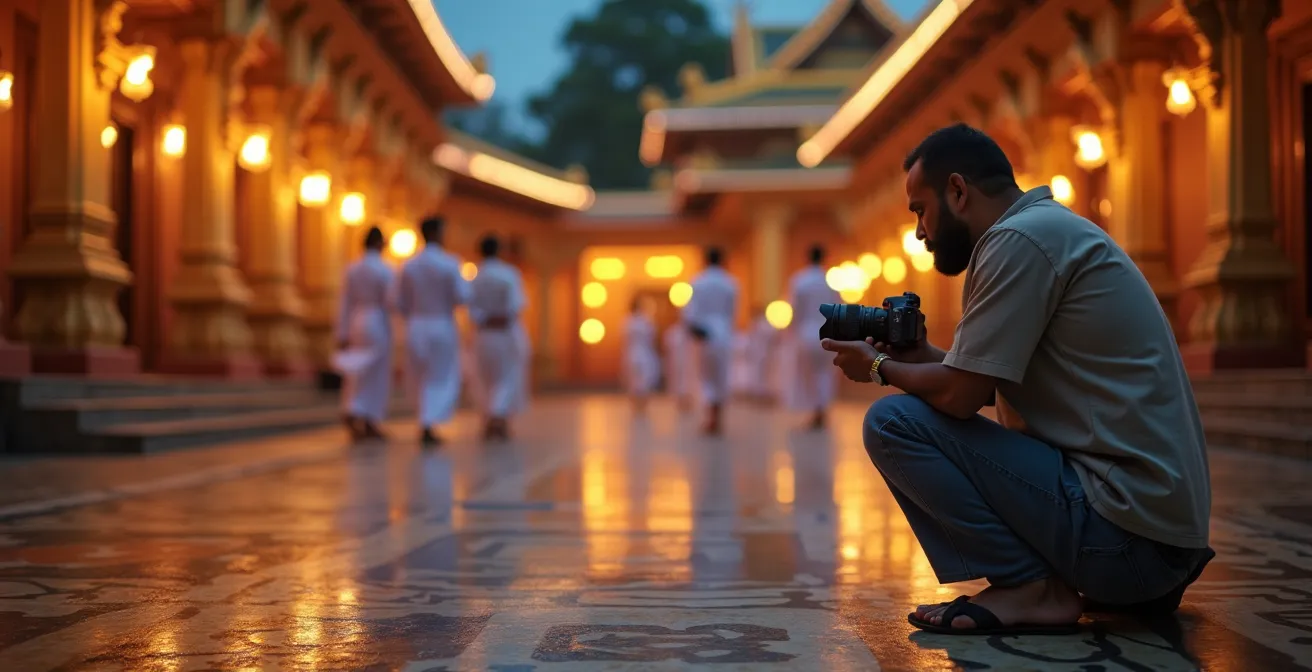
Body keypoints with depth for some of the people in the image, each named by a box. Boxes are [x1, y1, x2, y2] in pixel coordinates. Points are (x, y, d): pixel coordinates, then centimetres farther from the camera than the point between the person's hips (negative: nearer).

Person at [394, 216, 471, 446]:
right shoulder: (449, 264, -12)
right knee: (442, 382, 3)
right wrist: (465, 283, 9)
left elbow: (401, 303, 5)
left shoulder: (408, 265, 1)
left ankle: (427, 427, 19)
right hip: (442, 327, -4)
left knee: (423, 381, 17)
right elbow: (462, 297, -12)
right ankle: (427, 426, -11)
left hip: (415, 328, 4)